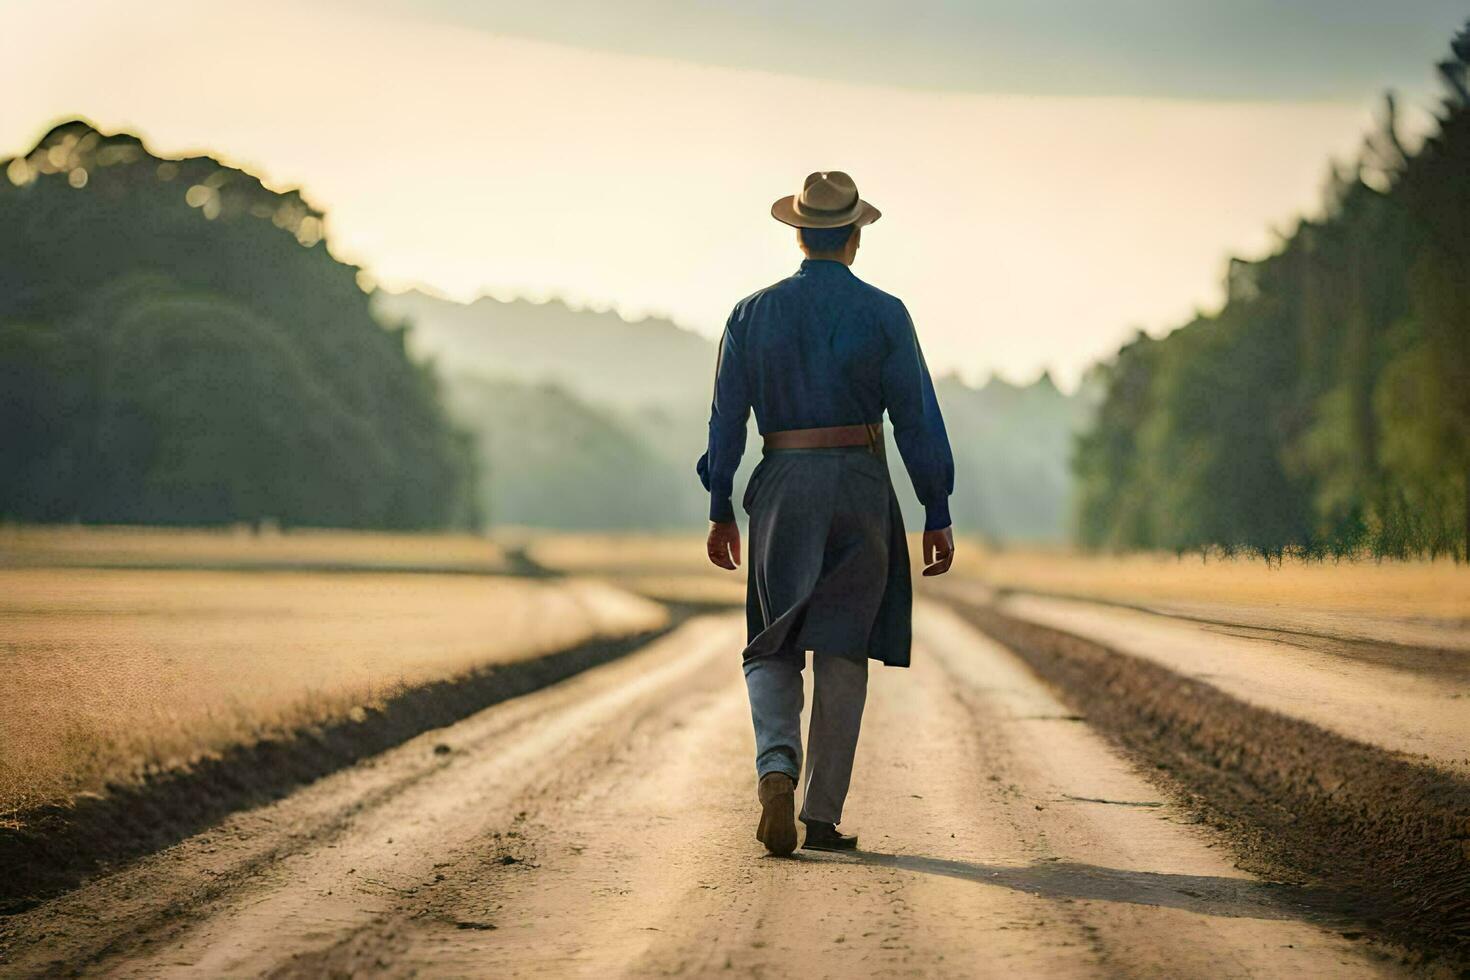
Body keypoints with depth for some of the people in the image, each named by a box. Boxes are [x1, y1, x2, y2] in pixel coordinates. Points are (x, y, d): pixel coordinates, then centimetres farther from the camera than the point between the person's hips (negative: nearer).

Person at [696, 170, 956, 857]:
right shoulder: (883, 315, -3)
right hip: (861, 489, -1)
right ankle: (822, 815, 5)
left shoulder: (752, 314, 3)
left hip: (780, 492, 1)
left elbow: (726, 419, 3)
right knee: (842, 655, 6)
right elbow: (918, 420, -4)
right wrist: (937, 514, 1)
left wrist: (721, 511, 9)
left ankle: (776, 767, -18)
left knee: (773, 649, 10)